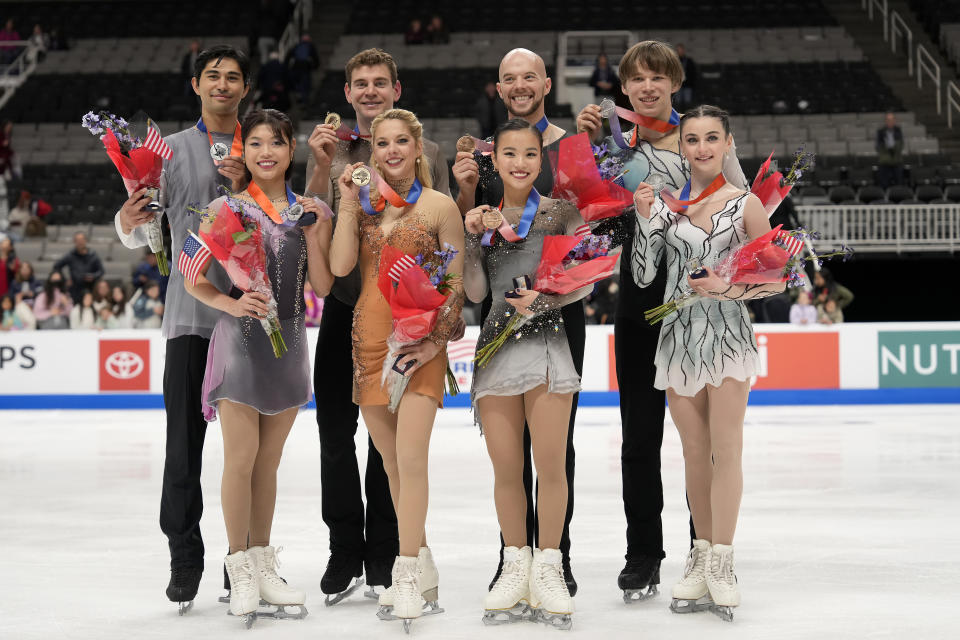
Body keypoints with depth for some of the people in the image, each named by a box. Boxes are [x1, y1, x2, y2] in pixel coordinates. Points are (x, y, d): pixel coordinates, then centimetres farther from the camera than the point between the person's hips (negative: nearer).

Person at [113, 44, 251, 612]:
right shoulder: (172, 150, 9)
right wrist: (130, 219, -18)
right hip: (191, 312, -1)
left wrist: (246, 186, -11)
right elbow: (137, 238, 5)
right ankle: (185, 555, 3)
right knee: (184, 439, -6)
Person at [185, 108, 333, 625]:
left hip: (289, 340, 3)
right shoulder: (224, 208, -1)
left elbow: (323, 286, 4)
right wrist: (233, 304, -18)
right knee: (240, 459, -5)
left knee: (268, 461, 10)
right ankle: (240, 568, 6)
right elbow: (195, 281, -1)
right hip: (240, 336, -3)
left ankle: (263, 563, 20)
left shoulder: (309, 211, 8)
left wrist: (312, 231, -7)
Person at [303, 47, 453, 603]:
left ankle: (383, 556, 13)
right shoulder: (329, 152, 8)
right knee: (335, 432, 1)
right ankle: (345, 553, 11)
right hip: (344, 307, 1)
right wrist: (323, 169, -14)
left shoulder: (426, 153, 4)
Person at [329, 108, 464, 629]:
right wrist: (348, 203, -5)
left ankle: (409, 574, -9)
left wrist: (437, 340, -10)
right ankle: (421, 566, 20)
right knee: (392, 462, 9)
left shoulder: (439, 206, 0)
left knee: (410, 456, -14)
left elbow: (456, 286, 0)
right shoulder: (363, 204, 11)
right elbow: (340, 265, -3)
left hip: (417, 342, -5)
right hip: (368, 338, 5)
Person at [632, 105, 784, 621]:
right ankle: (701, 558, 19)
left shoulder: (745, 205, -2)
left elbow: (777, 279, 0)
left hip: (728, 336, -3)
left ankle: (721, 562, 1)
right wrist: (645, 218, -8)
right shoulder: (665, 202, 7)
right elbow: (642, 275, 2)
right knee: (694, 453, 9)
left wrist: (731, 289, -15)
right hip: (680, 336, 3)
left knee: (725, 450, -6)